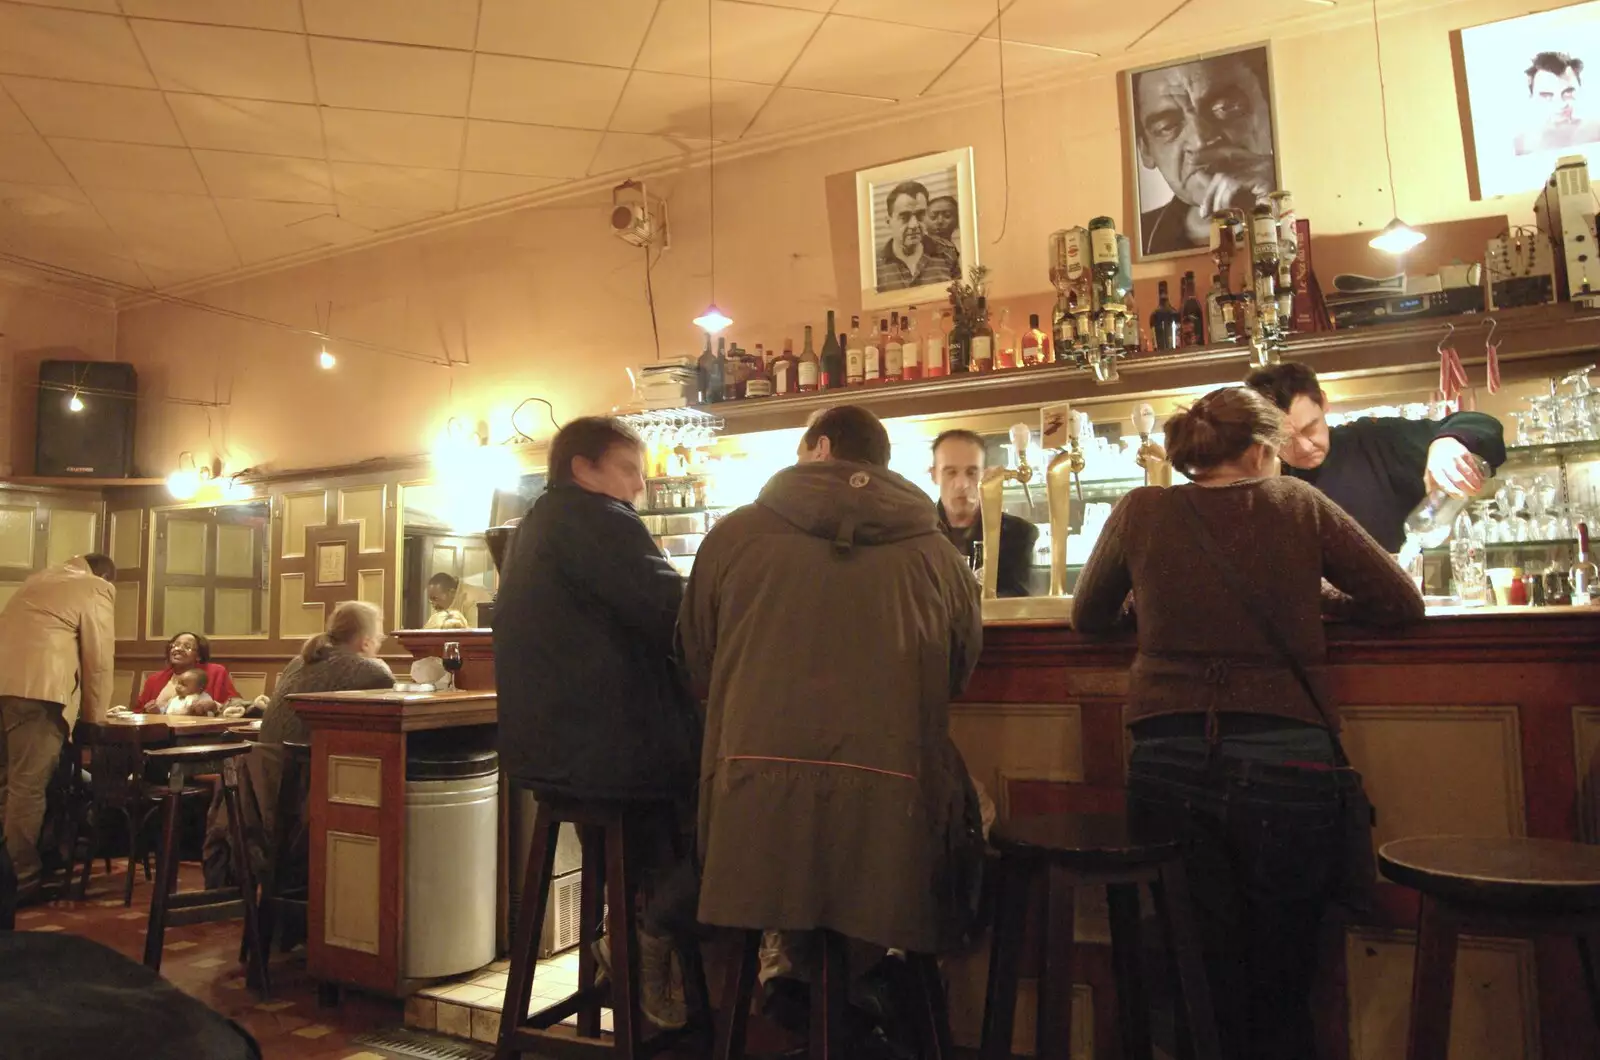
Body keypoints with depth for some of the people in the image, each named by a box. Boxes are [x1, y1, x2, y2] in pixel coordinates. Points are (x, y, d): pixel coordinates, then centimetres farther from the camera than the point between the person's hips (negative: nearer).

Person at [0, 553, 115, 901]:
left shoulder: (40, 579, 28)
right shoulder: (97, 588, 5)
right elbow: (98, 658, 2)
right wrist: (93, 716, 13)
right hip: (34, 687, -8)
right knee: (29, 786, -3)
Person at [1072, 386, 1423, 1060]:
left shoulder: (1141, 511, 1)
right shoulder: (1299, 506, 0)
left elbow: (1087, 618, 14)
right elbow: (1403, 603, 6)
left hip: (1170, 768, 1)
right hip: (1286, 768, 0)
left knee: (1208, 985, 16)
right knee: (1282, 991, 17)